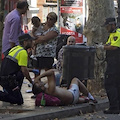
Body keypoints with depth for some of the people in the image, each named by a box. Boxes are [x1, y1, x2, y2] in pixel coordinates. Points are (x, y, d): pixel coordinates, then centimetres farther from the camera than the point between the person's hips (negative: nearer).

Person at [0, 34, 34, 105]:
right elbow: (24, 70, -14)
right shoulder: (23, 52, -11)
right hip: (8, 80, -9)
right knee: (19, 101, -4)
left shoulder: (15, 49, 18)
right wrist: (31, 81, -2)